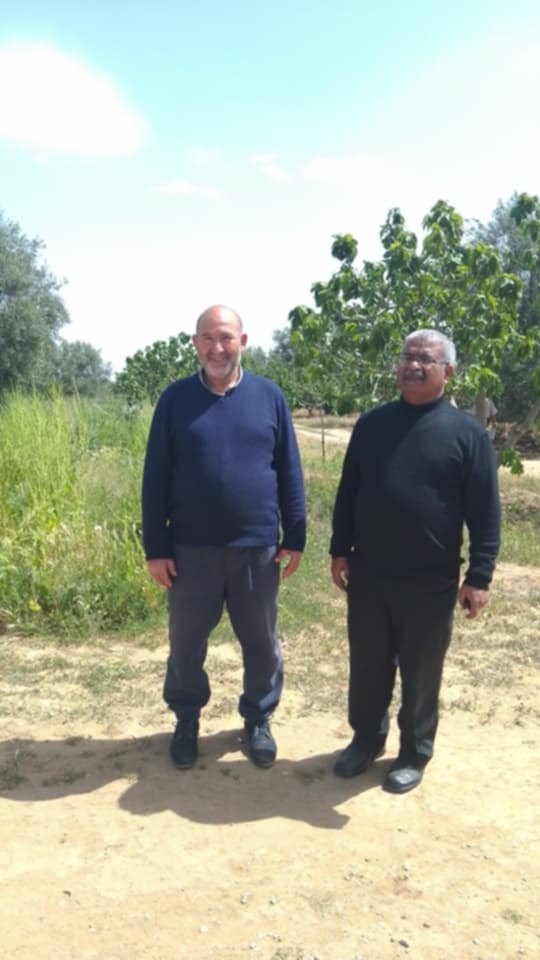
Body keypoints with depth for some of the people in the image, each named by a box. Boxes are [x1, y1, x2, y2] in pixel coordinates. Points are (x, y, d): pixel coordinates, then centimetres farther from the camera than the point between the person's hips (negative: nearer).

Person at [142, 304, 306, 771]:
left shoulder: (269, 396, 1)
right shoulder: (176, 398, -1)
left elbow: (290, 472, 3)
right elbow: (155, 478, -1)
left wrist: (295, 537, 1)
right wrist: (155, 547, -3)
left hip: (257, 548, 1)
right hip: (191, 550, 0)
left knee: (262, 643, 13)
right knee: (186, 643, 13)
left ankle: (259, 719, 35)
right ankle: (187, 720, 35)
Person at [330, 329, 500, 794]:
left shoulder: (467, 433, -5)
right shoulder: (372, 423, 6)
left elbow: (485, 512, -5)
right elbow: (347, 492, 10)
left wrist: (479, 576, -9)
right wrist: (341, 550, 6)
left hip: (430, 582, -3)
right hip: (367, 574, 3)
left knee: (420, 674, 12)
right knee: (368, 667, 15)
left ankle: (415, 753, 31)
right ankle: (366, 739, 36)